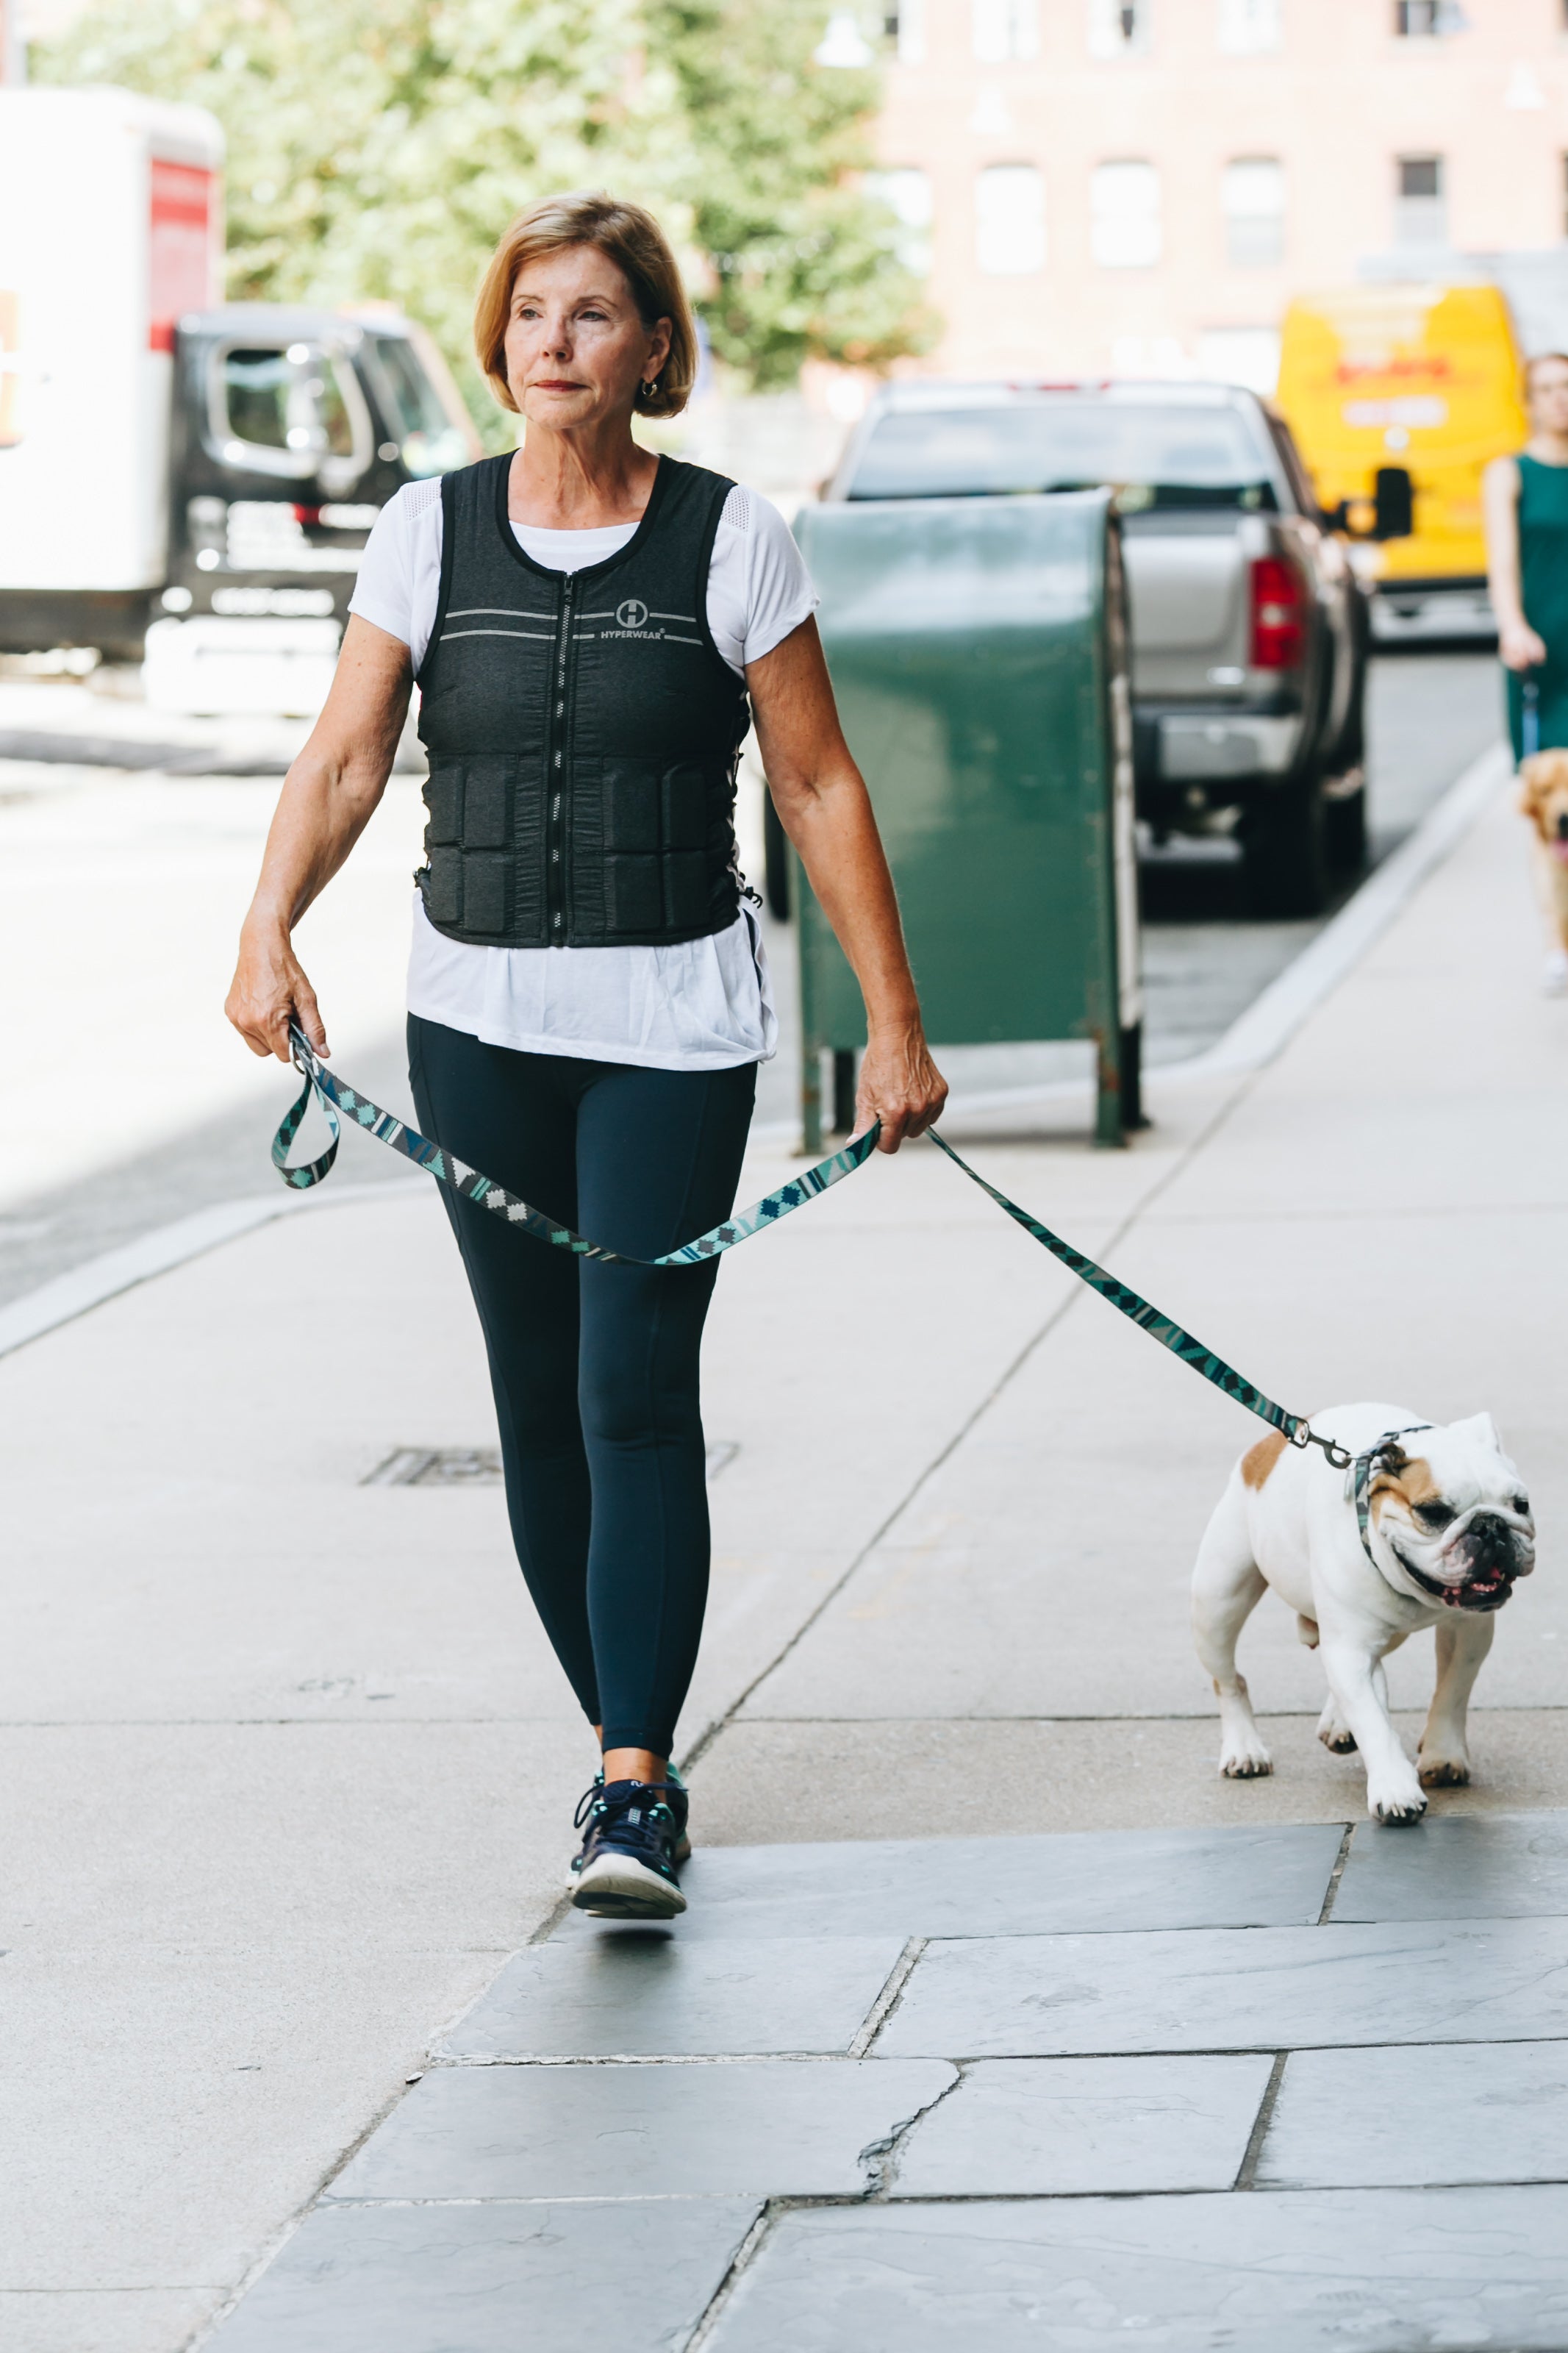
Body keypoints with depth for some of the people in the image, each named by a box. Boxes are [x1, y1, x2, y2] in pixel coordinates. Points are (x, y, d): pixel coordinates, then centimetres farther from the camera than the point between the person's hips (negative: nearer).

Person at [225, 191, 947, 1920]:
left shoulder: (727, 539, -2)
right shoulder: (431, 531, 4)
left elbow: (819, 787, 1)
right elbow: (343, 759, -2)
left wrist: (893, 1021, -1)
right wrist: (270, 932, -19)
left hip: (671, 1019, -3)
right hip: (477, 1018, 3)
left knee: (636, 1390, -12)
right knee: (538, 1403, 8)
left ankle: (636, 1796, -13)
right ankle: (626, 1745, 22)